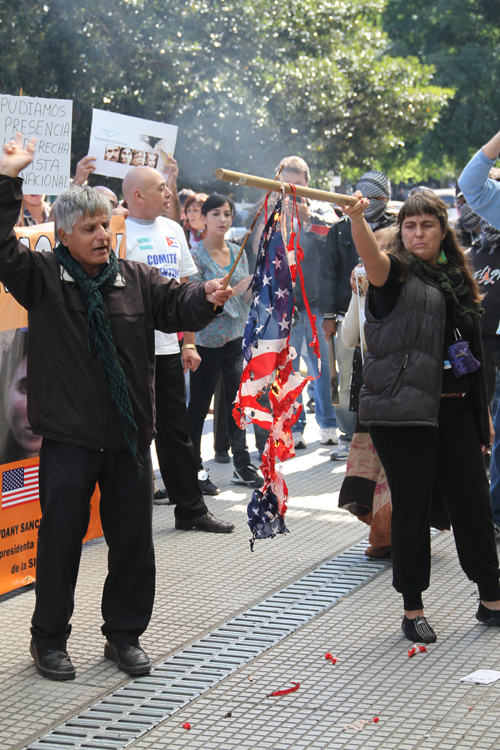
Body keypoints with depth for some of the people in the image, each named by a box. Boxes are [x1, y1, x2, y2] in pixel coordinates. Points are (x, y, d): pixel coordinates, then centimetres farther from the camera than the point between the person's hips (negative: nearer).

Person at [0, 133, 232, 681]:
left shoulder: (137, 280, 8)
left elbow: (177, 306, 0)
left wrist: (207, 298, -23)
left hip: (129, 436, 3)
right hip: (68, 437, -3)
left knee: (133, 540, 9)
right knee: (61, 538, 4)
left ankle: (124, 634, 23)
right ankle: (49, 639, 18)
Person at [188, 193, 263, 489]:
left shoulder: (238, 252, 11)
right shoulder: (196, 255, -7)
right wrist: (233, 289, -20)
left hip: (237, 337, 5)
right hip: (208, 339, -5)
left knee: (237, 403, 6)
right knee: (199, 405, 3)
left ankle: (243, 467, 12)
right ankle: (193, 467, 11)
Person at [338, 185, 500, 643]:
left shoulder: (456, 280, 15)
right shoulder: (396, 274, -1)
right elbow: (371, 257, -26)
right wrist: (357, 218, -46)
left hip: (455, 411, 5)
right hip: (404, 412, -5)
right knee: (412, 507, 1)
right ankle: (413, 610, 11)